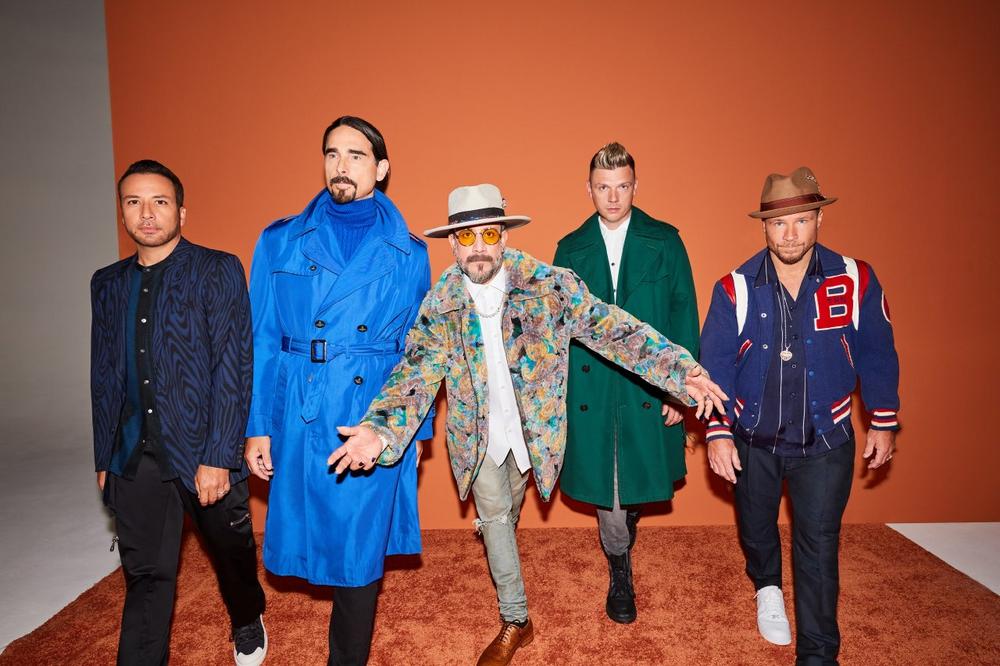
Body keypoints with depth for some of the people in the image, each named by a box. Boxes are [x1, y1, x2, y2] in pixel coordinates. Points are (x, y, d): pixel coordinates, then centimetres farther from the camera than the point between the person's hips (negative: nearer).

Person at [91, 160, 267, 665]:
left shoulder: (217, 270, -6)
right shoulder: (107, 283, 10)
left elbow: (233, 367, -12)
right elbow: (104, 376, 14)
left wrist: (218, 457, -17)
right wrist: (105, 459, 11)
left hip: (204, 451, -3)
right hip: (134, 457, 3)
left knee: (232, 552, 17)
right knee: (145, 577, 6)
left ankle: (248, 622, 45)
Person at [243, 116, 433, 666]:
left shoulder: (408, 253, 3)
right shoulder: (280, 242, 4)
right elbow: (261, 341, 3)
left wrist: (417, 430, 4)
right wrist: (257, 427, -1)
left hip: (378, 421, -1)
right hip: (301, 420, 1)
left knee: (361, 550, 5)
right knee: (314, 535, 14)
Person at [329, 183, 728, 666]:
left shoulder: (549, 285, -20)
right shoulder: (439, 305, -14)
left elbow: (612, 329, -21)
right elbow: (416, 374, -16)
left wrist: (681, 372, -29)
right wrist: (380, 431, -33)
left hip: (533, 425, -1)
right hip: (478, 430, 1)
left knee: (506, 512, 21)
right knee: (494, 516, 10)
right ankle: (514, 622, 33)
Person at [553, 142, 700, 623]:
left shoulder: (665, 242, 2)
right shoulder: (570, 249, 6)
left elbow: (684, 316, 1)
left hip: (648, 388, 0)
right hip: (589, 389, 1)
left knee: (636, 482, 11)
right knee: (604, 488, 8)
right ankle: (620, 577, 30)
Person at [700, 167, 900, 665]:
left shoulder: (855, 279, -9)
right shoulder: (736, 288, -12)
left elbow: (876, 354, 1)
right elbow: (715, 363, -11)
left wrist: (883, 421, 5)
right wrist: (718, 432, -15)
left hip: (826, 441, 0)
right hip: (753, 439, 1)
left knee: (819, 548, 4)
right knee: (755, 527, 20)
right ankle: (767, 589, 52)